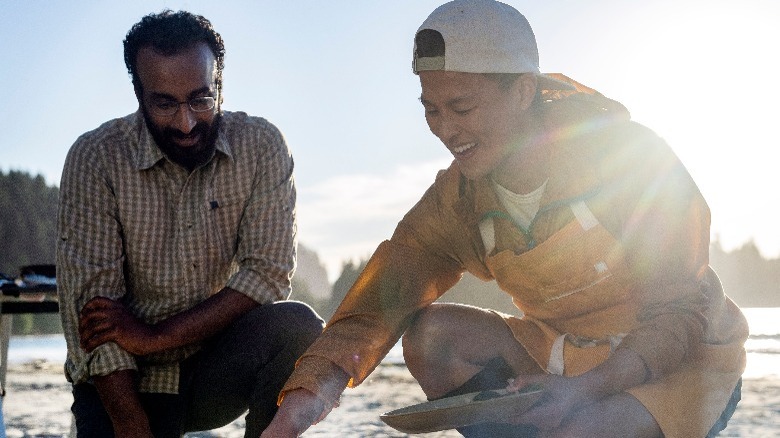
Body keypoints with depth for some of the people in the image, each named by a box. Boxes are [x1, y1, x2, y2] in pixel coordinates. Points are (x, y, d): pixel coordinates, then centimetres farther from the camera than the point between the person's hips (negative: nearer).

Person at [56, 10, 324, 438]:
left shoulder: (261, 146, -7)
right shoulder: (94, 158, -11)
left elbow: (268, 274, -13)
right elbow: (89, 302, -15)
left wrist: (156, 336, -18)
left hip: (220, 370, 1)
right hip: (125, 379, -1)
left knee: (297, 328, -27)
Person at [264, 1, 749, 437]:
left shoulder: (630, 154, -21)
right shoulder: (456, 203, -6)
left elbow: (682, 313, -20)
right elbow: (373, 308, -15)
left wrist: (585, 389, -35)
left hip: (682, 362, -5)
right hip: (562, 356, 6)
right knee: (431, 333, -16)